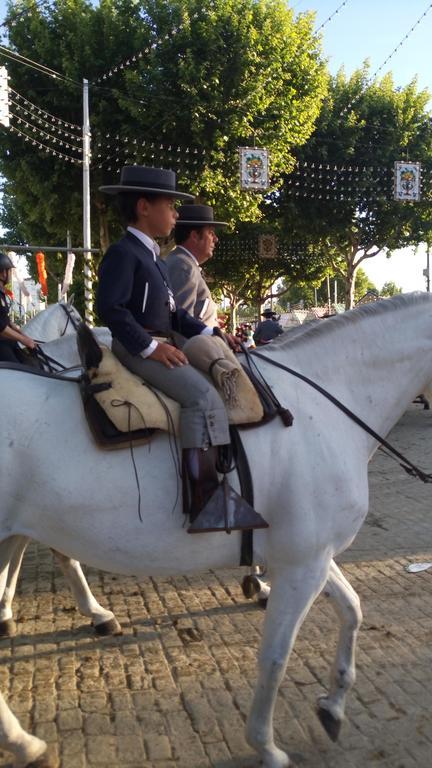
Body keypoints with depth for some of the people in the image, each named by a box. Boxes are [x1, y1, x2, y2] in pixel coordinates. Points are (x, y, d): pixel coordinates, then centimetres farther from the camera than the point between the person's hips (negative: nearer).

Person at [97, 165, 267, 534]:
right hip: (138, 347, -11)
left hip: (160, 343, 11)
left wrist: (210, 334, 10)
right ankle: (206, 501, -29)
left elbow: (174, 312, 21)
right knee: (204, 397, -25)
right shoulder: (123, 252, -10)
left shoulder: (152, 257, 20)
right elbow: (110, 307, -22)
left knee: (218, 385, 12)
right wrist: (149, 347, -24)